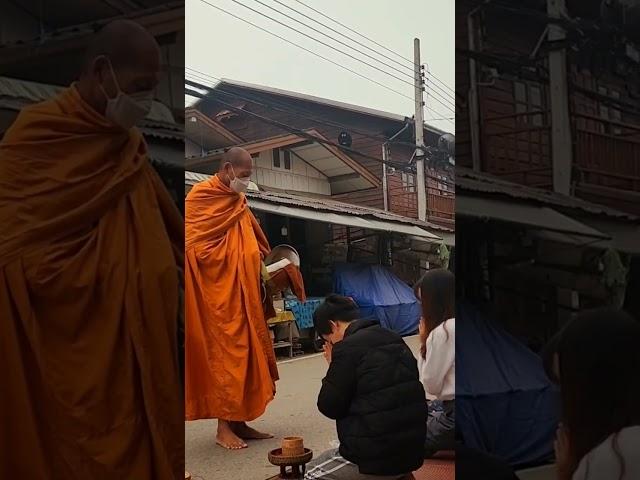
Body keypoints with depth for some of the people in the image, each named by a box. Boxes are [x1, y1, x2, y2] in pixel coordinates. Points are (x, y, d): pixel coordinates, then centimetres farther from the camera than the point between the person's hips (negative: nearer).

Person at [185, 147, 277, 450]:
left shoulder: (239, 203, 16)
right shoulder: (200, 196, -7)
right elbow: (193, 246, -14)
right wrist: (229, 262, -13)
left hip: (242, 293, 8)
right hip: (216, 292, -8)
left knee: (244, 350, 8)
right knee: (223, 353, -5)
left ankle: (239, 421, 15)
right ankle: (224, 426, 3)